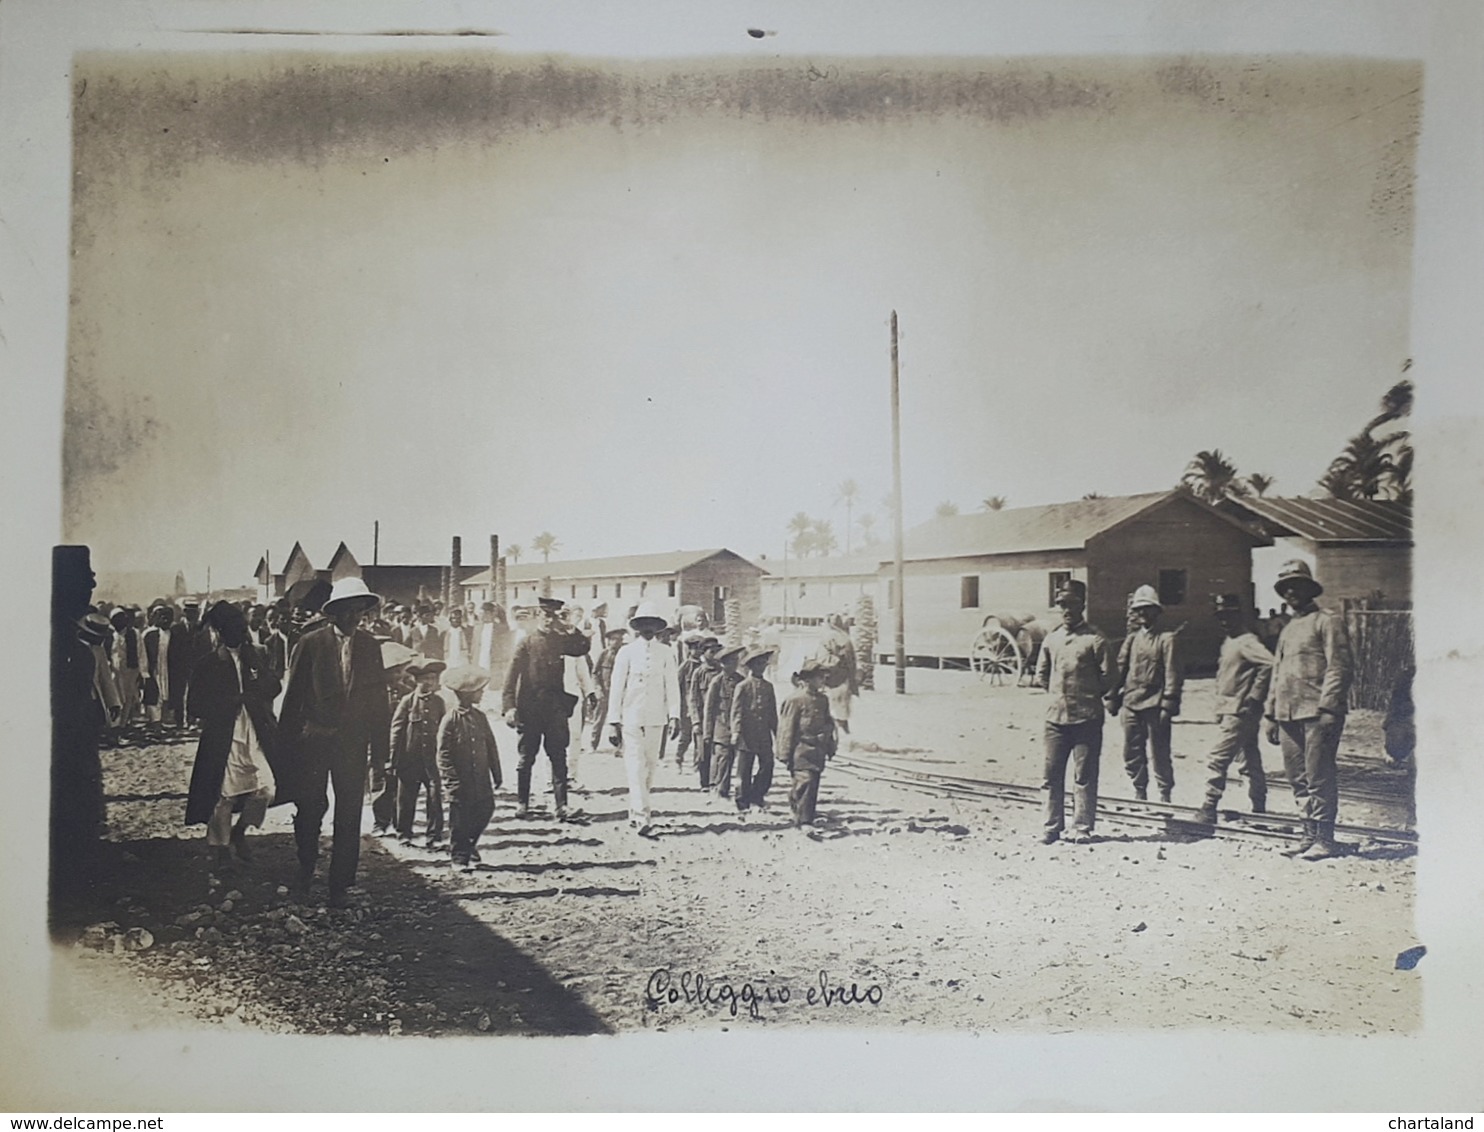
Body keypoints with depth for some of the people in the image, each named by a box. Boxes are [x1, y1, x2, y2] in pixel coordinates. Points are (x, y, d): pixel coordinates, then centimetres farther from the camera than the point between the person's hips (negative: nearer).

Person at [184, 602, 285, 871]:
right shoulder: (208, 665, 0)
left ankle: (240, 831, 19)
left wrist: (255, 663, -10)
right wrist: (232, 701, -10)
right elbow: (195, 707, -4)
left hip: (257, 736, 3)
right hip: (223, 740, -2)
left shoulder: (256, 657, 9)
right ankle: (220, 847, 24)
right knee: (224, 796, 3)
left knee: (266, 788, -7)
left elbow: (274, 687, 0)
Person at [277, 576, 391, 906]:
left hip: (353, 742, 1)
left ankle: (340, 884, 14)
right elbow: (293, 696, -2)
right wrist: (286, 743, -3)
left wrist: (379, 748, 3)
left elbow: (378, 697, 5)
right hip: (312, 741, -1)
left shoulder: (369, 646, 2)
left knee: (349, 817, 2)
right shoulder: (309, 644, -5)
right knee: (308, 809, 8)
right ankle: (306, 867, 36)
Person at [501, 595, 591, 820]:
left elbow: (584, 648, 7)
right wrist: (509, 706, -16)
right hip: (529, 708, -3)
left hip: (556, 708, 3)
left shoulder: (560, 640, 9)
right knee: (526, 758, 7)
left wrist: (569, 630, -4)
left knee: (559, 757, 0)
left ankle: (562, 805, 2)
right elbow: (511, 676, -7)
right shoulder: (526, 642, -3)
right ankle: (523, 803, 19)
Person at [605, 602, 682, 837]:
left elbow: (672, 685, 3)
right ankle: (642, 817, -15)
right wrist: (613, 722, -3)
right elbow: (616, 688, 2)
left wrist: (674, 715, -8)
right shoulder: (626, 652, 2)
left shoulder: (666, 653, 6)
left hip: (656, 719, 2)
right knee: (636, 766, -10)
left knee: (650, 765, 7)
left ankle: (636, 812, 22)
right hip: (631, 718, -2)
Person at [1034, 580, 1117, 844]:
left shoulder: (1095, 639, -5)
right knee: (1052, 775, 6)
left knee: (1084, 776, 2)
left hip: (1086, 719, -4)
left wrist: (1088, 696, 5)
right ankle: (1052, 826, 15)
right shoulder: (1051, 638, 10)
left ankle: (1082, 828, 10)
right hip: (1055, 716, 5)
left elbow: (1109, 678, -2)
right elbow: (1041, 673, 21)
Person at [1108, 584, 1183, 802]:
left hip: (1154, 705, -5)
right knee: (1132, 752, 9)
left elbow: (1172, 674, -6)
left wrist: (1168, 705, -13)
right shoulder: (1132, 639, 12)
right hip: (1130, 704, 5)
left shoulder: (1166, 639, -2)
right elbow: (1120, 669, 12)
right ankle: (1139, 791, 21)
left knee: (1159, 752, 2)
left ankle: (1165, 794, 14)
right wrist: (1113, 698, 7)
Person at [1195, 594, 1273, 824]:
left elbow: (1269, 663, -27)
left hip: (1240, 712, -10)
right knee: (1251, 761, 14)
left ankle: (1209, 810, -10)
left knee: (1218, 759, -11)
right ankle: (1259, 809, 21)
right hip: (1229, 710, 10)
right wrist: (1220, 710, 16)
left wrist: (1255, 696, -22)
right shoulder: (1228, 643, 16)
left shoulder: (1246, 642, -13)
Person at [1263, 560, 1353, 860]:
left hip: (1317, 713, -7)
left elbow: (1338, 667, -8)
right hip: (1288, 715, 7)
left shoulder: (1327, 622, 1)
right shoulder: (1287, 630, 23)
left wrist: (1328, 708, -17)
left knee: (1319, 778, -7)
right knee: (1297, 778, 8)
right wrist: (1271, 714, 17)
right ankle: (1310, 834, 16)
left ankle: (1325, 839, -1)